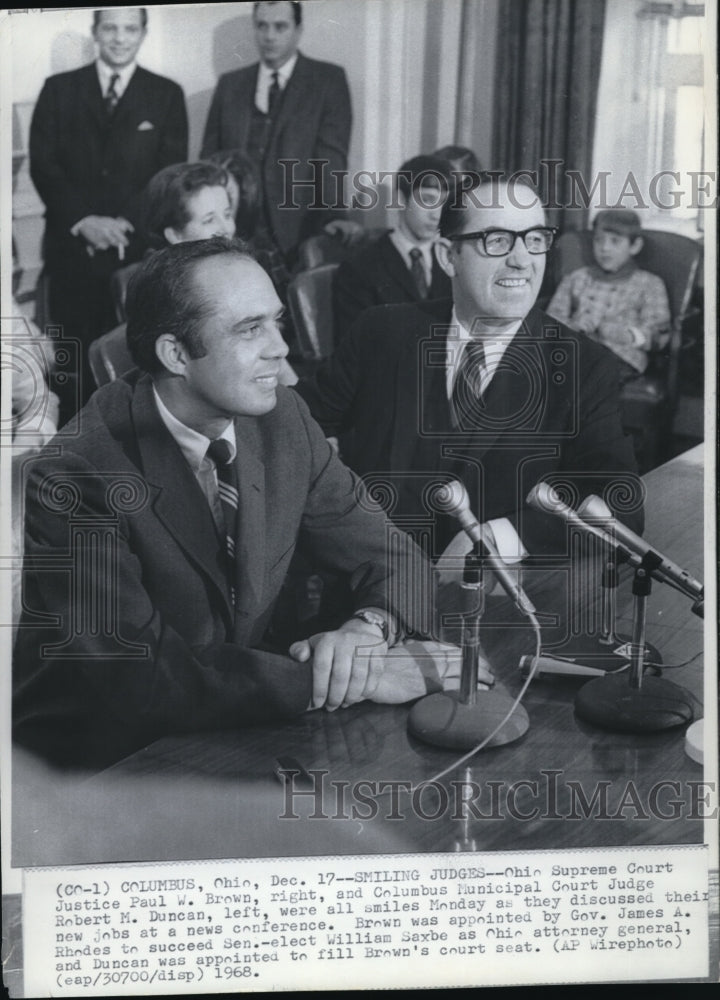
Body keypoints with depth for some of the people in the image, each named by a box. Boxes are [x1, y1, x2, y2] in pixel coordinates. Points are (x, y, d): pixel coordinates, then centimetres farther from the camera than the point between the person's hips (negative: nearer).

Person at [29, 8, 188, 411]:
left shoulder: (167, 95, 9)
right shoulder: (59, 89, 10)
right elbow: (42, 165, 4)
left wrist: (125, 224, -10)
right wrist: (83, 220, -10)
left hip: (140, 246, -1)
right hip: (72, 246, 1)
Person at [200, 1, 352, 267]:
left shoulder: (328, 80, 5)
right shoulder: (229, 84, 14)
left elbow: (332, 157, -4)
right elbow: (210, 158, 13)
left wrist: (334, 217, -14)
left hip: (300, 235, -2)